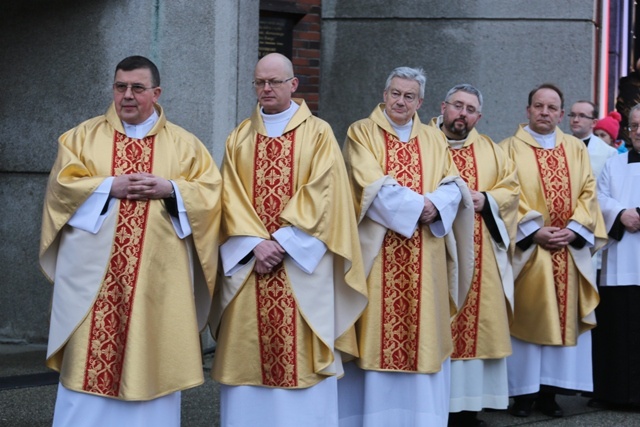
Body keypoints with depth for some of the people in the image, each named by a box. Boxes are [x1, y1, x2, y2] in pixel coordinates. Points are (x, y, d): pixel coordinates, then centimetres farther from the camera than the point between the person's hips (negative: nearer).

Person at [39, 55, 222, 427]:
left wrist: (170, 189, -13)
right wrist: (109, 186, -14)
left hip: (158, 277, 0)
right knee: (90, 354, -2)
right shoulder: (84, 136, 9)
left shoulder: (184, 144, 10)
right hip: (95, 273, 0)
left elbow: (211, 191, 3)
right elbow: (62, 185, -1)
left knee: (152, 356, 2)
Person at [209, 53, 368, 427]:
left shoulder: (318, 134, 4)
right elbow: (232, 197, 4)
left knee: (300, 349, -4)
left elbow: (321, 193, -6)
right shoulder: (239, 138, 12)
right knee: (247, 349, 1)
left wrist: (282, 241, -14)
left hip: (301, 262, -3)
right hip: (248, 258, 3)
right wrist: (256, 242, -12)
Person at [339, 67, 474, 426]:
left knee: (423, 329, 4)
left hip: (425, 256, 4)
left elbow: (454, 186, 4)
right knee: (377, 327, -5)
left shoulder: (434, 139, 15)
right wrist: (417, 204, -15)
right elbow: (373, 184, -11)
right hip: (378, 249, -4)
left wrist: (435, 206, -16)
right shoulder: (362, 132, 3)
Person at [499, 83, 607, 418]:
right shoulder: (511, 148, 3)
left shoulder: (576, 149, 13)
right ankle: (523, 391, 3)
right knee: (527, 318, -2)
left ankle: (549, 391, 7)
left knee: (563, 319, 2)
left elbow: (588, 193, 7)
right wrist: (534, 231, -15)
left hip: (570, 251, 3)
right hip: (527, 249, -3)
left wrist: (573, 229, -8)